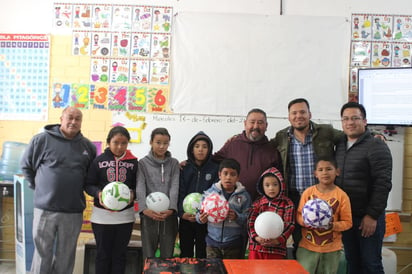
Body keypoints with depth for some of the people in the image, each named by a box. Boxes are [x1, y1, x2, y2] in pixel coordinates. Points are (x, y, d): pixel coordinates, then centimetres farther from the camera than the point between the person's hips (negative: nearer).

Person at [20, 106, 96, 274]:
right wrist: (38, 187, 5)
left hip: (74, 211, 2)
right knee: (42, 254, 7)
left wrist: (78, 188, 10)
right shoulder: (42, 139, -3)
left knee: (65, 257, 13)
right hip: (45, 208, -2)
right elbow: (26, 166, 6)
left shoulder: (88, 146, 5)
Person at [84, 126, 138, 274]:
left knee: (120, 254, 12)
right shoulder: (99, 161, -3)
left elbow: (138, 185, 5)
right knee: (103, 253, 11)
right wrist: (98, 193, -19)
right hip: (102, 214, -1)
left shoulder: (133, 162, -1)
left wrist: (132, 193, -16)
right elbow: (88, 185, 0)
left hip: (125, 215, 1)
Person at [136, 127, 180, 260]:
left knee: (167, 256, 6)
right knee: (148, 255, 4)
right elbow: (140, 187, -7)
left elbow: (174, 187, -3)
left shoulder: (173, 163, 9)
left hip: (169, 215, 1)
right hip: (149, 215, -1)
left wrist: (171, 208, -19)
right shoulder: (143, 163, 5)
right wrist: (144, 209, -24)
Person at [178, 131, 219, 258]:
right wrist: (182, 213, -15)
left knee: (202, 253, 6)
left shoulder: (215, 168, 2)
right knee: (185, 253, 8)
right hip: (186, 218, 1)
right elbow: (180, 193, 0)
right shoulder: (184, 168, 6)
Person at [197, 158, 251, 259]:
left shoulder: (244, 195, -1)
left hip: (234, 244, 0)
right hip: (213, 242, 1)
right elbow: (200, 212, 5)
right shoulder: (210, 192, 1)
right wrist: (200, 218, -16)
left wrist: (237, 217, -22)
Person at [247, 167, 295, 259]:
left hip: (277, 250, -2)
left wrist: (278, 240, -20)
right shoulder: (257, 203, 8)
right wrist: (256, 237, -15)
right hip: (256, 248, 2)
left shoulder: (287, 204, 0)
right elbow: (251, 222, 1)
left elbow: (289, 225, -6)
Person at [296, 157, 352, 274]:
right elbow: (298, 214, 3)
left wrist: (333, 226, -22)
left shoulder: (342, 195, -7)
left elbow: (347, 222, -5)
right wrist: (304, 221, -18)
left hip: (332, 249, 0)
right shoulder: (308, 192, -3)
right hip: (307, 246, 1)